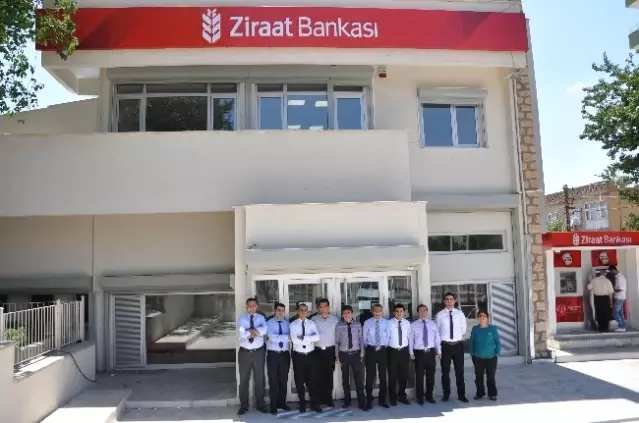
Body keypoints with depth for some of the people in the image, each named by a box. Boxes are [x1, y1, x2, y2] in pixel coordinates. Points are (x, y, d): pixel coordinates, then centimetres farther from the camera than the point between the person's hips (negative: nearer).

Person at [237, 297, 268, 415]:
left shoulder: (261, 317, 2)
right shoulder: (241, 318, -2)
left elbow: (264, 330, -17)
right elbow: (242, 333, -17)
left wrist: (251, 331, -19)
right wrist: (257, 332, -15)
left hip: (258, 352, 1)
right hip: (244, 352, -1)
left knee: (259, 379, 9)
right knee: (244, 379, 8)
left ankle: (260, 404, 22)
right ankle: (243, 406, 20)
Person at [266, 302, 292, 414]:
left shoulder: (287, 323, 7)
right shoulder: (269, 323, -5)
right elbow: (273, 337, -20)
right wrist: (287, 337, -22)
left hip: (285, 354, 3)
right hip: (273, 354, -3)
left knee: (284, 380, 11)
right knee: (273, 381, 4)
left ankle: (282, 403, 24)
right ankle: (273, 405, 14)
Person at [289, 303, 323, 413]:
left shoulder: (312, 323, 3)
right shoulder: (293, 325, -4)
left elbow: (317, 337, -13)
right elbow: (295, 340, -19)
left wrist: (303, 338, -19)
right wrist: (310, 339, -17)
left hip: (310, 355, 1)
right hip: (298, 355, -1)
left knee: (312, 380, 5)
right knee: (299, 381, 8)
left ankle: (314, 404, 16)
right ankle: (302, 404, 23)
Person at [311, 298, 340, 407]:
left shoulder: (335, 319, 2)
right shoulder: (313, 320, 2)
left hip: (330, 350, 0)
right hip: (317, 351, 0)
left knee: (329, 375, 7)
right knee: (319, 376, 3)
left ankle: (328, 398, 17)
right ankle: (320, 399, 13)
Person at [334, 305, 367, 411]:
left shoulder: (358, 325, -3)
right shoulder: (339, 326, -5)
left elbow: (361, 340, 2)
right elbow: (336, 342, 0)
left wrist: (362, 354, 0)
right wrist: (337, 356, -1)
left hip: (356, 354, 0)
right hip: (343, 354, 0)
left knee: (359, 378, -1)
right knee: (345, 379, 13)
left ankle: (362, 403, 8)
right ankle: (347, 400, 29)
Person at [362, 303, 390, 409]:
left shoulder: (386, 322, 3)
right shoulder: (367, 323, 0)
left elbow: (387, 336, 7)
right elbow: (364, 337, 4)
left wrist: (383, 347, 2)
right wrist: (368, 348, 2)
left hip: (382, 350, 2)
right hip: (370, 350, -1)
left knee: (382, 375, 9)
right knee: (370, 376, 1)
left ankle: (382, 399, 22)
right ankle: (369, 400, 10)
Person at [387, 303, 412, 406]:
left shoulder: (407, 323, 2)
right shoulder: (389, 323, -8)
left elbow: (410, 337, 6)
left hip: (404, 351, 3)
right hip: (392, 351, -3)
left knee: (404, 375, 12)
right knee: (392, 376, 6)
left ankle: (402, 396, 30)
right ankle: (393, 398, 22)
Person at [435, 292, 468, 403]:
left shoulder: (460, 313, 1)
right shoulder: (439, 315, -5)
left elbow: (463, 329, 12)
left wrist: (459, 337, 9)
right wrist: (439, 345, 6)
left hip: (458, 345, 1)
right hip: (445, 345, -1)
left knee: (460, 371, 7)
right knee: (445, 371, 8)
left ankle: (461, 395, 18)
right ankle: (446, 394, 20)